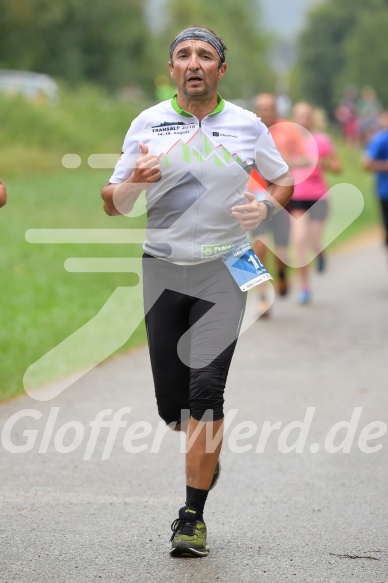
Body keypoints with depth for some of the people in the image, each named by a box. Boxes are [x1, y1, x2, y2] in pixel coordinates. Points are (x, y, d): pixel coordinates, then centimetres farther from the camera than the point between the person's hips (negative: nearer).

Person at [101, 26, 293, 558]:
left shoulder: (247, 126, 2)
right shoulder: (147, 124, 3)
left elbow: (285, 180, 16)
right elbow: (113, 205, 4)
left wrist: (265, 206, -6)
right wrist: (134, 181, -19)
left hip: (224, 268, -2)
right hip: (163, 268, 2)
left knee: (205, 389, -17)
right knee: (172, 404, 3)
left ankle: (193, 516, -9)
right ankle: (207, 450, 39)